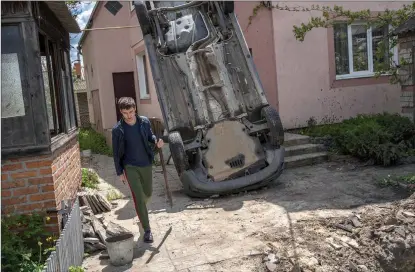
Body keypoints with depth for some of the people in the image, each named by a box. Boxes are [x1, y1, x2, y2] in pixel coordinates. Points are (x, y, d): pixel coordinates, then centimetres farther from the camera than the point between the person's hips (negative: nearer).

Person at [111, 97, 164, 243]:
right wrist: (119, 172, -3)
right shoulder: (118, 129, -13)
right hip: (130, 167, -3)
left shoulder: (145, 121, -6)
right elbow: (116, 152, -5)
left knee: (148, 193, 19)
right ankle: (147, 230, 4)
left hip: (146, 164, 4)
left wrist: (156, 141, -11)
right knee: (138, 198, -7)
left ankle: (140, 209, 54)